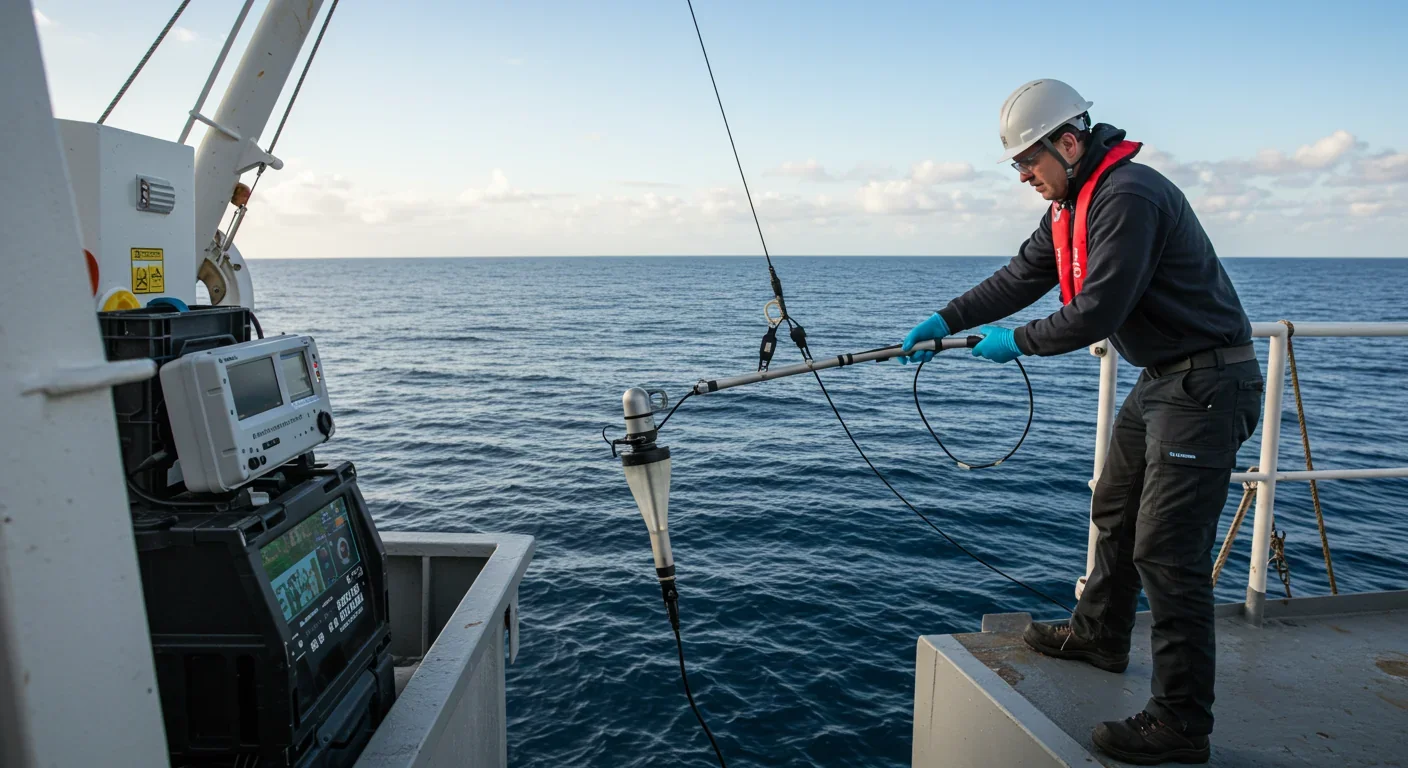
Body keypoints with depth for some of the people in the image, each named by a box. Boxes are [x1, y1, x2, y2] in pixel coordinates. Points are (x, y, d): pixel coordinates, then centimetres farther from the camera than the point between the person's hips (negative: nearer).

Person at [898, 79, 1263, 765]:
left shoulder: (1128, 198, -23)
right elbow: (1022, 277, 12)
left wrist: (1018, 342, -11)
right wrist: (946, 321, 4)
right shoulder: (1071, 204, 9)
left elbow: (1098, 311, -26)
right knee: (1114, 512, 22)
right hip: (1159, 380, 11)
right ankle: (1099, 634, 42)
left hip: (1207, 386, -11)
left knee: (1167, 551, -9)